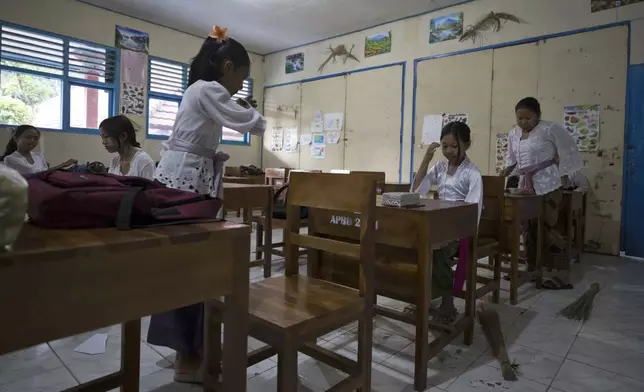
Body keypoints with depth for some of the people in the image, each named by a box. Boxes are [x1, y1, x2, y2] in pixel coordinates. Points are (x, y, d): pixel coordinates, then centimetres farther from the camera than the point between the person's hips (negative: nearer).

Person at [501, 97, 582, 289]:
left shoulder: (550, 129, -9)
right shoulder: (513, 134, 11)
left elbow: (568, 152, -7)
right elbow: (512, 160, 19)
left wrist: (563, 178, -9)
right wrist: (502, 176, 4)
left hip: (548, 184, -7)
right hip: (526, 185, 7)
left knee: (548, 227, -7)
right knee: (529, 227, 11)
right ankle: (532, 268, 23)